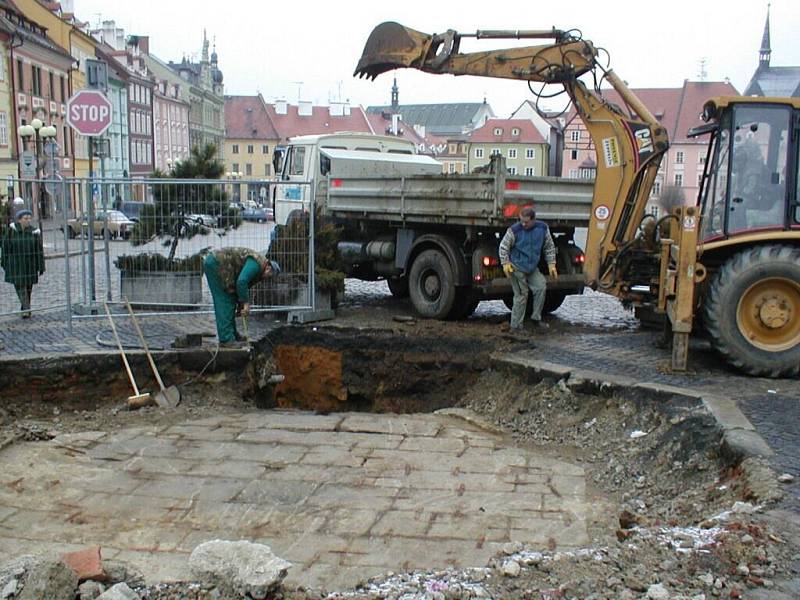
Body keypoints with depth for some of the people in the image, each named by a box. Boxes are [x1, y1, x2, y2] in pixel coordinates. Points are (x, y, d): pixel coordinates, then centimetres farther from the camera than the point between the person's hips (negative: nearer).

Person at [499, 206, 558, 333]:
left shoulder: (542, 228, -3)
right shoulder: (515, 230, -14)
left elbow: (549, 247, 10)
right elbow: (503, 246, -4)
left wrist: (551, 264, 6)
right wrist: (505, 263, -10)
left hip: (533, 268, 4)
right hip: (517, 268, -4)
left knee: (541, 287, -12)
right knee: (521, 295, -4)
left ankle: (536, 319, 3)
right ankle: (515, 326, 6)